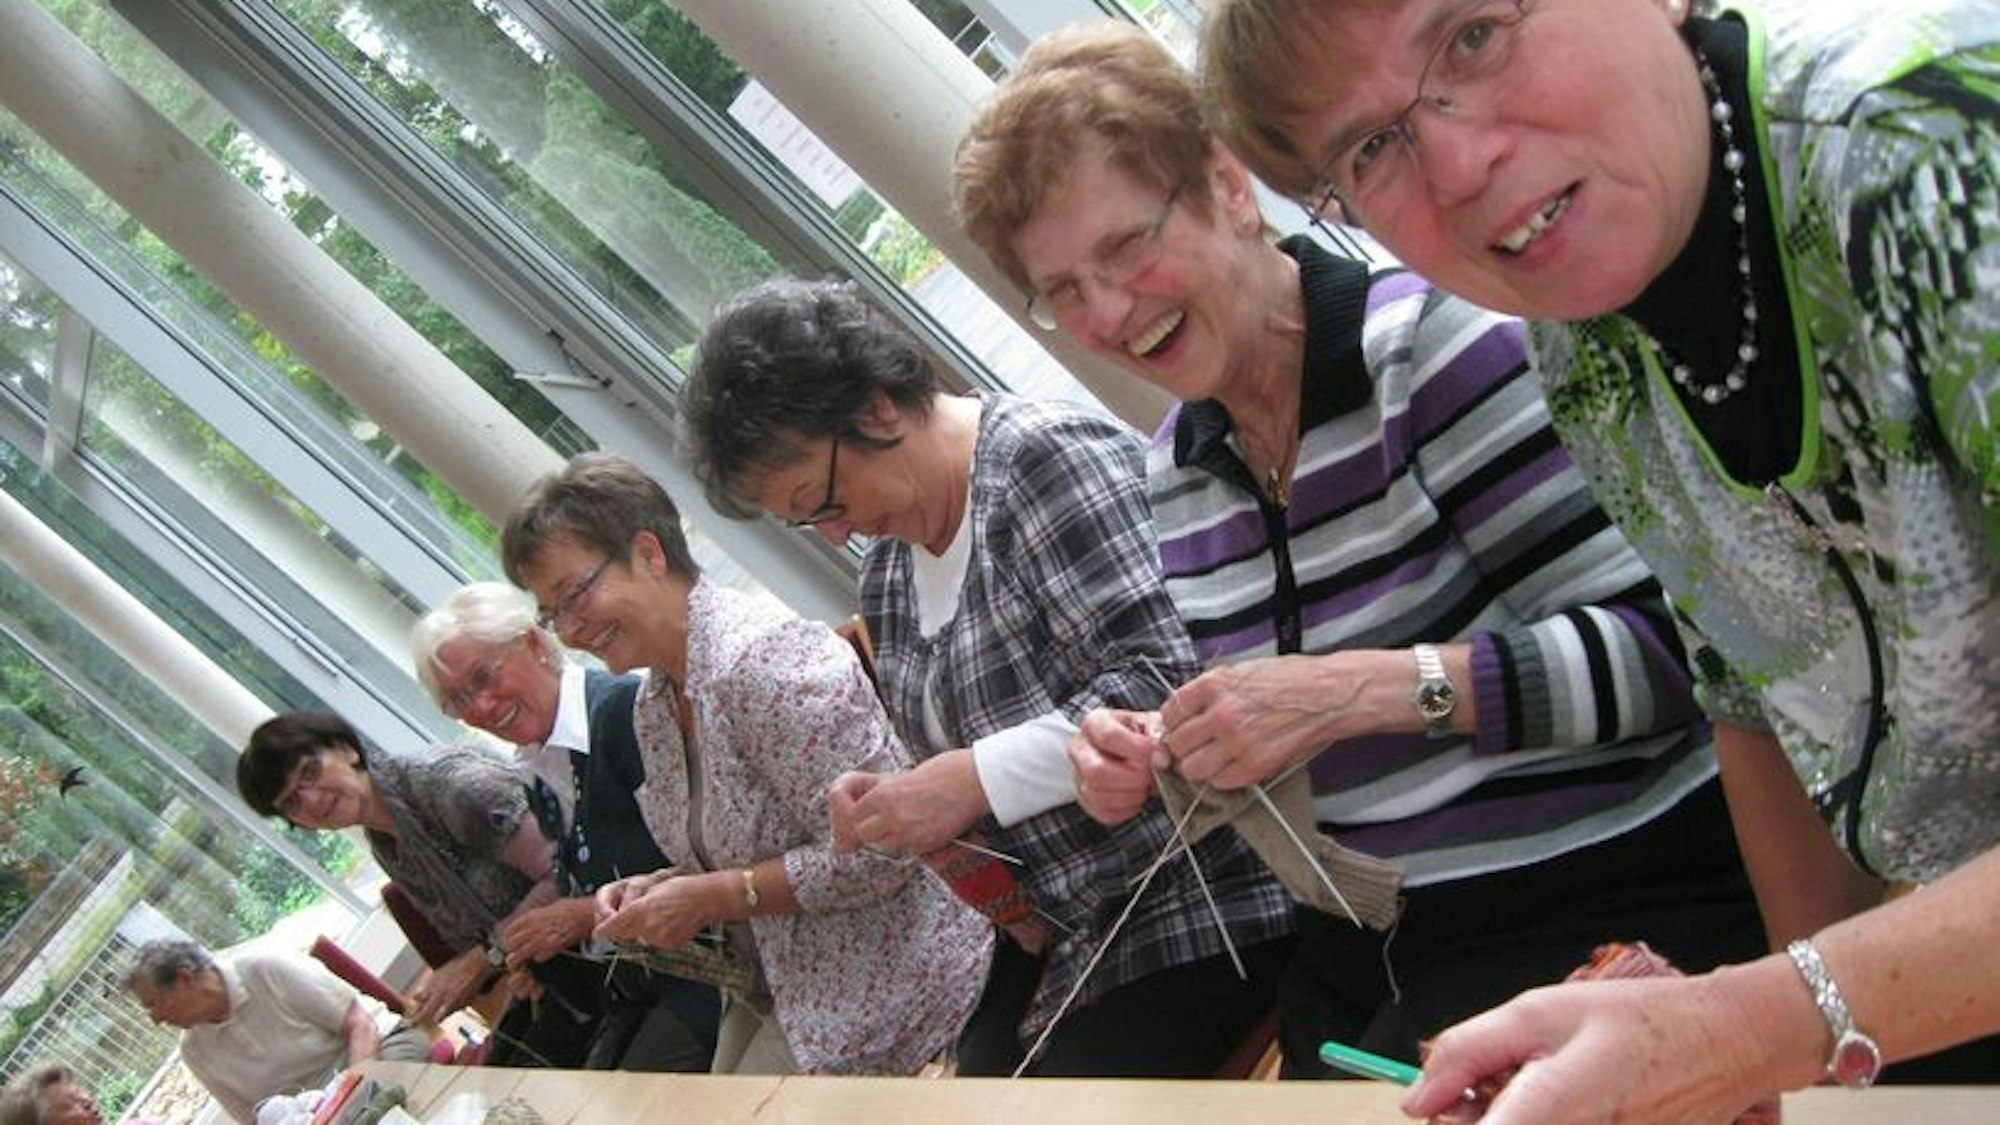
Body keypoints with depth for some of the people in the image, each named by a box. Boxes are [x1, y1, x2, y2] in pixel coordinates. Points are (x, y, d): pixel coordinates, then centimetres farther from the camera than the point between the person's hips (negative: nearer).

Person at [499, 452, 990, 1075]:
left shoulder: (760, 658, -22)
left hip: (871, 991, -9)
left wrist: (711, 897, -21)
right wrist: (659, 890, -2)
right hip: (771, 988, 9)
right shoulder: (654, 705, 7)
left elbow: (876, 854, -25)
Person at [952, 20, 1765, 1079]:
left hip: (1614, 904, -6)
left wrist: (1360, 689, -26)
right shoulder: (1174, 470, 9)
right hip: (1367, 953, 6)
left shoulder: (1428, 337, -12)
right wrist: (1158, 760, -1)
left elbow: (1662, 645, -18)